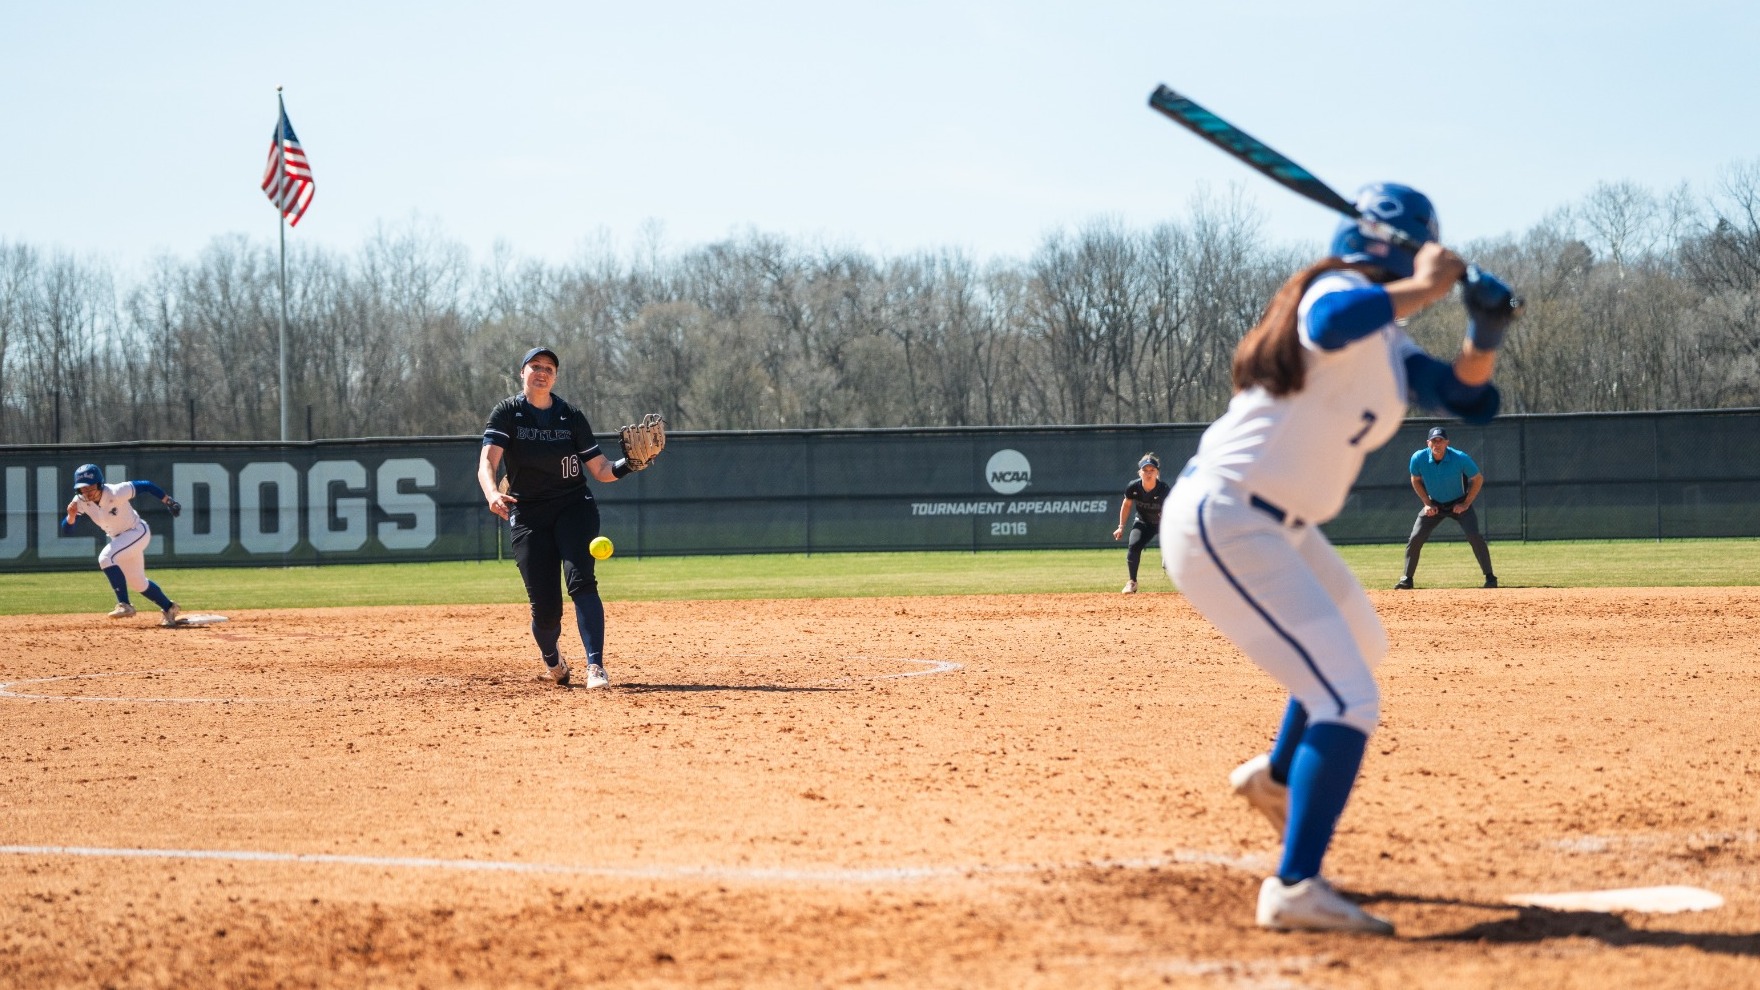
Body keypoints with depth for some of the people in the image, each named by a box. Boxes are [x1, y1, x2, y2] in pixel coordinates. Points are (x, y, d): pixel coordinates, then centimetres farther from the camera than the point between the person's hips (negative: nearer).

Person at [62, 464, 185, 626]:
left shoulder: (116, 492, -31)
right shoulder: (80, 502, -17)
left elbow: (144, 485, -18)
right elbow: (66, 531, -17)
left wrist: (168, 501, -10)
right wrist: (71, 516, -38)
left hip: (138, 532, -7)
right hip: (118, 538, 7)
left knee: (106, 558, -28)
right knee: (137, 582, 18)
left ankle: (124, 605, -23)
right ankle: (168, 608, 40)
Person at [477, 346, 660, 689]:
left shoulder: (571, 416, 4)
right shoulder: (506, 413, -1)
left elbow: (601, 470, 6)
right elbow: (487, 463, -15)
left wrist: (628, 465, -16)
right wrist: (493, 494, -36)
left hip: (573, 506, 1)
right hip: (528, 516, 0)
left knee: (581, 580, -24)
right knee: (545, 607, -4)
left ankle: (595, 667, -30)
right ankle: (551, 658, 30)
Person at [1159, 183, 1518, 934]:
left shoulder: (1391, 351, 14)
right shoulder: (1343, 291, -15)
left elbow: (1472, 400, 12)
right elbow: (1330, 326, -40)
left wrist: (1484, 334, -5)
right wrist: (1422, 289, -27)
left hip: (1279, 528, 11)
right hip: (1223, 526, -11)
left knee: (1361, 647, 33)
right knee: (1349, 699, -18)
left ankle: (1277, 777, 53)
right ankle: (1294, 888, -21)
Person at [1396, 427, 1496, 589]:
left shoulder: (1460, 458, -26)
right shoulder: (1418, 458, -20)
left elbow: (1478, 479, -10)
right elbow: (1416, 480, 2)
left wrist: (1466, 504, -14)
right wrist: (1427, 504, -5)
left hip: (1459, 504, -2)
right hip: (1434, 504, 2)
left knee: (1474, 537, -19)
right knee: (1415, 539, -8)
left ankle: (1490, 577, -8)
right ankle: (1407, 579, 7)